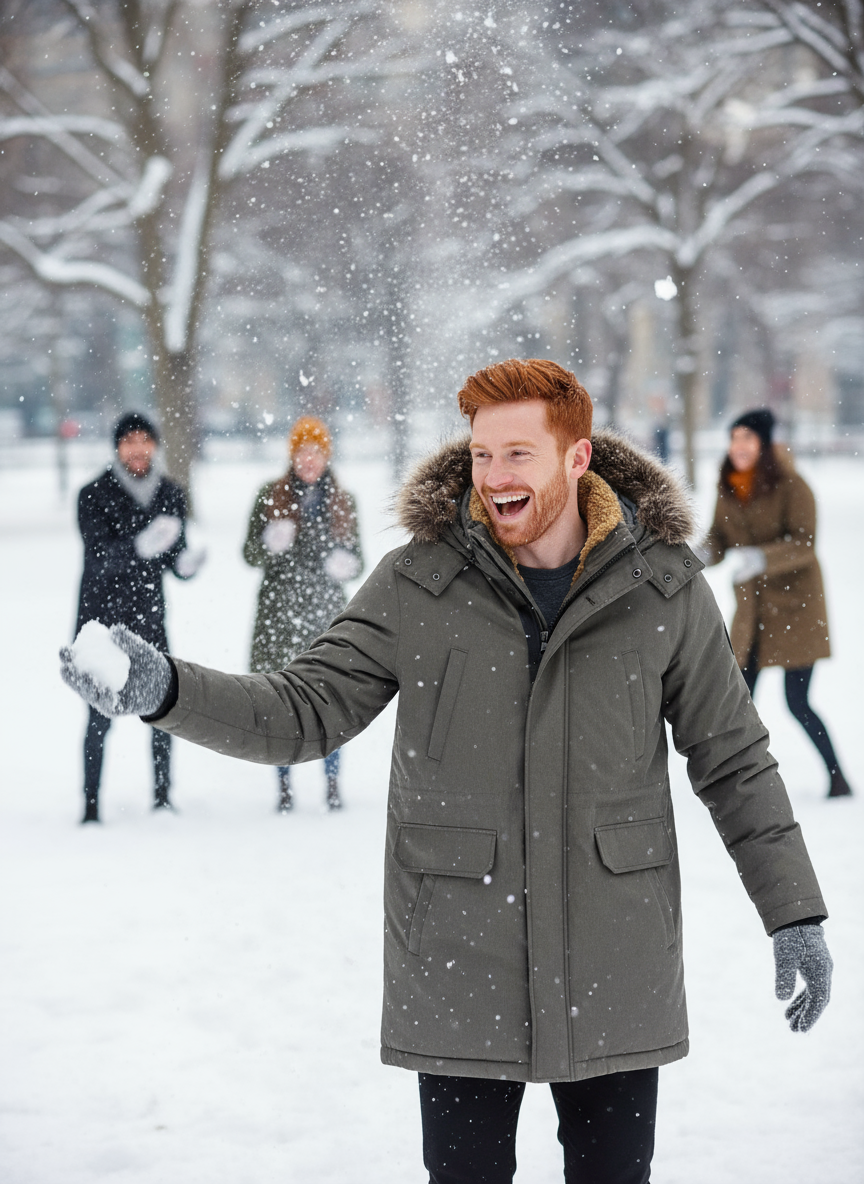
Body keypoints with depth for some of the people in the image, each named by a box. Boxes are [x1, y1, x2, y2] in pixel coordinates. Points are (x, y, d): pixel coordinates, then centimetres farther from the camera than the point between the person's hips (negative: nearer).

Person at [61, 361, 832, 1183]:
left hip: (615, 962, 0)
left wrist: (796, 913, 5)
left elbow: (733, 759, 6)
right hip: (458, 962, 0)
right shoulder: (418, 584, -3)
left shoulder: (662, 589, -2)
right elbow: (306, 712, -4)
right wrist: (165, 690, -20)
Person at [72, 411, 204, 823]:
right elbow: (100, 557, -18)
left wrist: (187, 562, -14)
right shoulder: (94, 495, -7)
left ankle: (163, 798, 9)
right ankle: (91, 805, 1)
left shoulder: (170, 495, 5)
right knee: (100, 715, -5)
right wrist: (141, 546, -35)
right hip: (101, 615, -3)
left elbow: (174, 560, 9)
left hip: (149, 614, 3)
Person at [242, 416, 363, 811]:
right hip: (279, 610, -1)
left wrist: (347, 564, -10)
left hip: (325, 608, 1)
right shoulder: (270, 496, 4)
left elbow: (356, 557, 13)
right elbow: (250, 554, 4)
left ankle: (333, 786, 10)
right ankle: (284, 787, 9)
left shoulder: (342, 501, 9)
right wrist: (270, 544, -18)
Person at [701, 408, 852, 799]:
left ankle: (838, 779, 7)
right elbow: (719, 536, 7)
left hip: (795, 603, -6)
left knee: (797, 702, -7)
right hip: (752, 607, 6)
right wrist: (704, 554, -17)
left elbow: (804, 544, -20)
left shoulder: (791, 485, -14)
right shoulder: (729, 488, 4)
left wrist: (759, 558, -35)